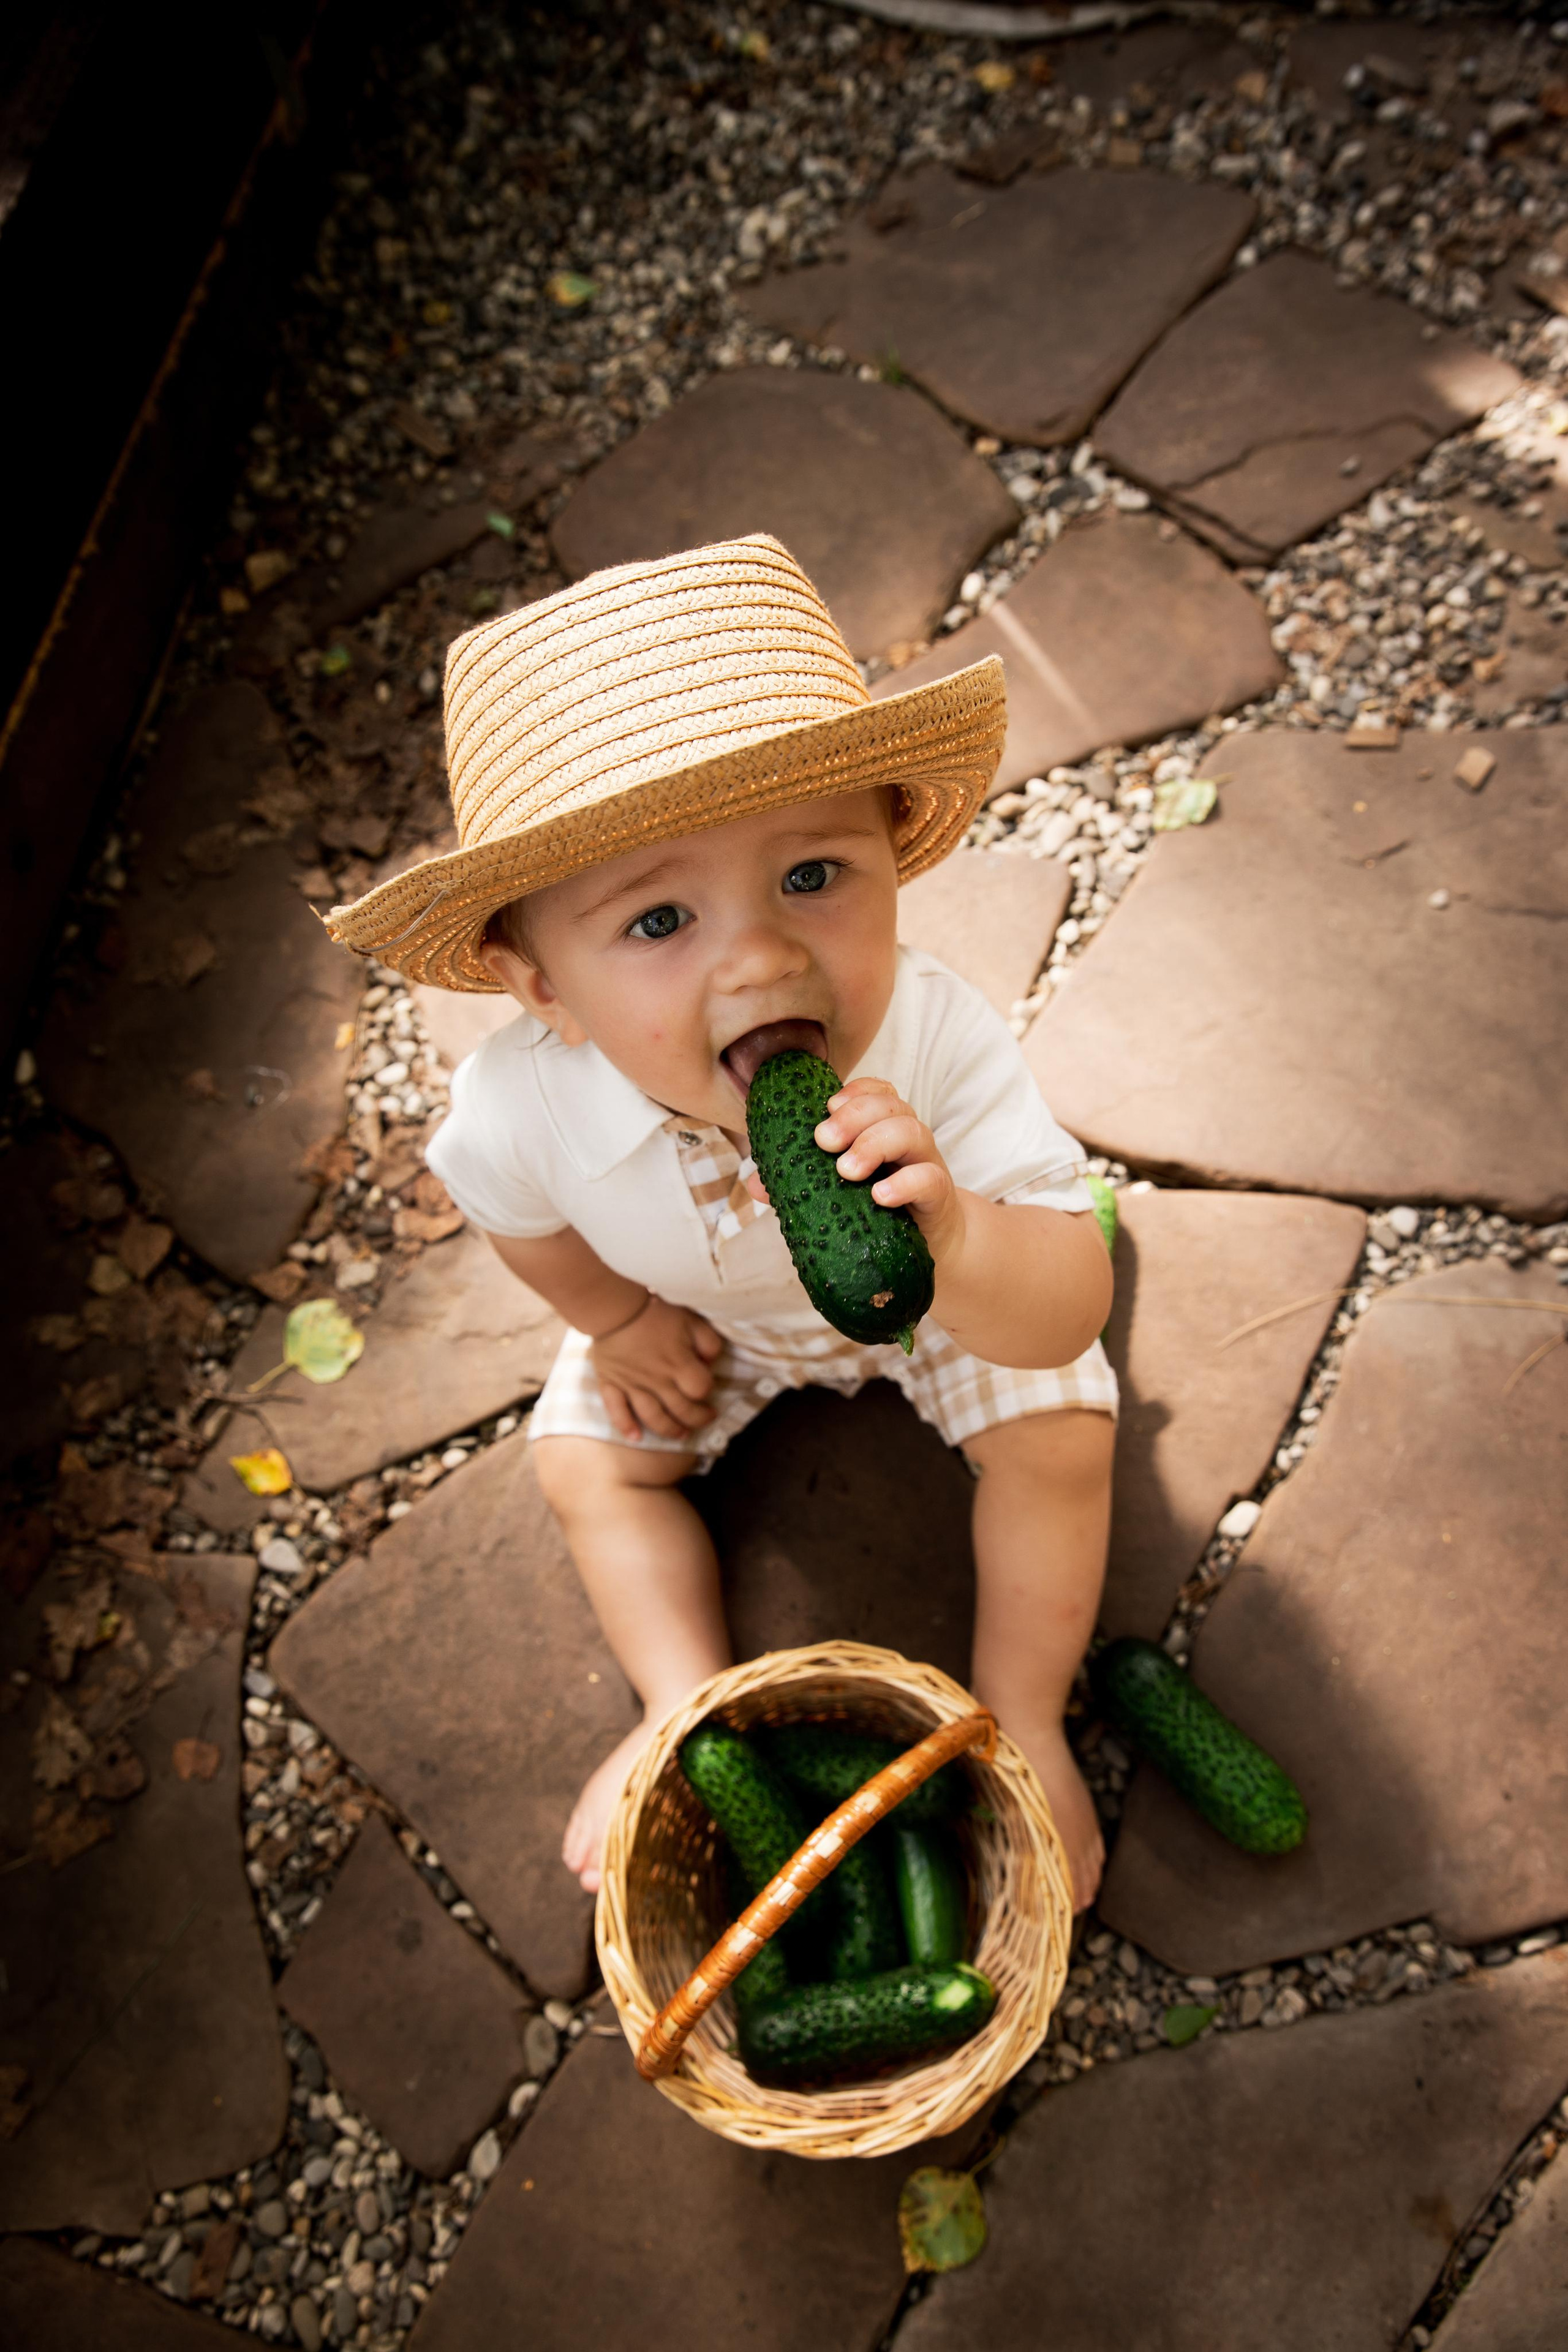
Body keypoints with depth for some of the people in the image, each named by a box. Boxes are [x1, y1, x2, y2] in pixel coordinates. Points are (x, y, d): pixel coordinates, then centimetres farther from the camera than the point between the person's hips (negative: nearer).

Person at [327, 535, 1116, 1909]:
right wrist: (618, 1319, 2)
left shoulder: (938, 1044, -45)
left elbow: (1067, 1318, -46)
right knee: (589, 1462, 2)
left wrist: (952, 1241, -67)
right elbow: (520, 1214, -10)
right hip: (705, 1314, 2)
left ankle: (1023, 1715, 15)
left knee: (1058, 1434, -10)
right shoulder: (523, 1102, -38)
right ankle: (691, 1709, 22)